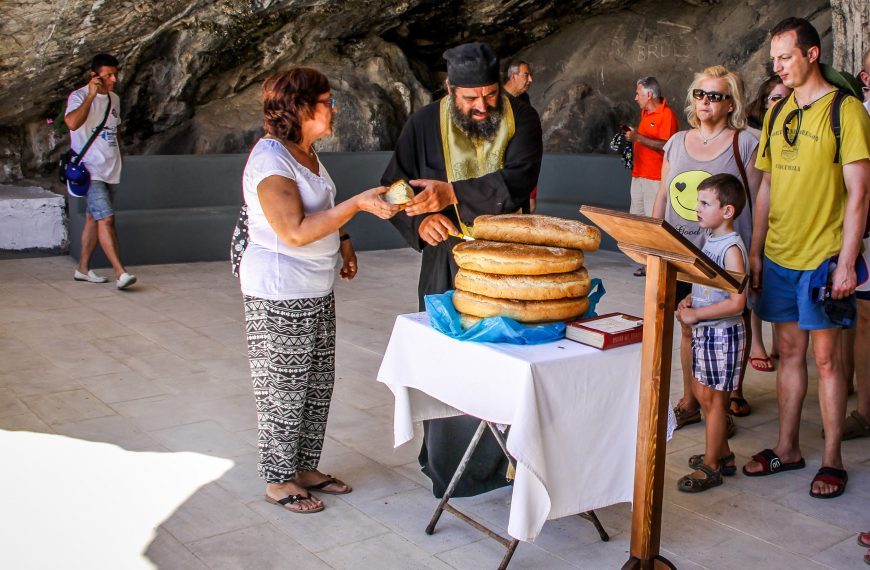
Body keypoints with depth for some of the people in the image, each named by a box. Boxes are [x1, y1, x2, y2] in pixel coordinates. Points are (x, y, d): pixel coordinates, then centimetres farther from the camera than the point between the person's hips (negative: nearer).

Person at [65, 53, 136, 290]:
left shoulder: (114, 98, 14)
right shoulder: (79, 97, -9)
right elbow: (72, 123, -30)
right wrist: (91, 95, -26)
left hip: (110, 170, 8)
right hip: (90, 170, -8)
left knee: (94, 218, 13)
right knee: (106, 218, -16)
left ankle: (83, 268, 21)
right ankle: (120, 272, -19)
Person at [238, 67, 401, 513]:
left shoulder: (305, 152, 10)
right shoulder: (270, 159, -19)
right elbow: (294, 231, -27)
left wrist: (342, 240, 12)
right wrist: (357, 204, -29)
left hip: (317, 291, 10)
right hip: (280, 295, -9)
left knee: (318, 385, 16)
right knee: (284, 391, 3)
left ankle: (305, 467, 30)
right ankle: (278, 481, 18)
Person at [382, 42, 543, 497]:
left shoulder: (521, 119, -4)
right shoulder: (426, 124, -2)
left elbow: (517, 182, -19)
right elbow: (393, 186, 3)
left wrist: (452, 194, -25)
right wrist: (421, 220, -17)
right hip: (448, 261, 0)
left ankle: (509, 456, 16)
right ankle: (445, 458, 19)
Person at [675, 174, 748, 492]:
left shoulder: (731, 248, -20)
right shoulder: (710, 240, 8)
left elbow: (736, 302, -26)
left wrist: (695, 315, -22)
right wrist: (690, 300, 2)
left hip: (723, 333, -9)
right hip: (704, 331, 9)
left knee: (713, 398, 0)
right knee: (701, 391, 17)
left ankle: (711, 467, 13)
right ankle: (722, 454, 32)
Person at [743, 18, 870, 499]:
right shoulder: (777, 113, 11)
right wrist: (755, 250, 11)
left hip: (822, 257, -6)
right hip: (778, 257, 6)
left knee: (825, 356, 0)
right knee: (789, 350, 12)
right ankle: (787, 448, 22)